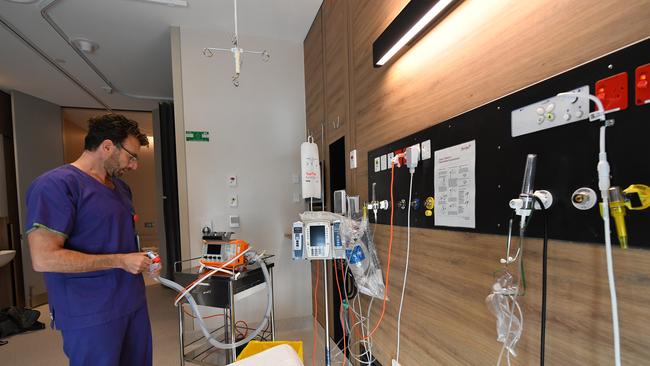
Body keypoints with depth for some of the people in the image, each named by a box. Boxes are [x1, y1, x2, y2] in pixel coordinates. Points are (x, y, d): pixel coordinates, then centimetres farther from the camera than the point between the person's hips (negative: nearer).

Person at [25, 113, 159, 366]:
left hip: (134, 302, 7)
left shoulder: (120, 187, 11)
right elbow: (43, 258, -20)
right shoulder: (56, 185, -14)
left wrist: (141, 258, 5)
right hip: (91, 316, -7)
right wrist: (120, 261, -18)